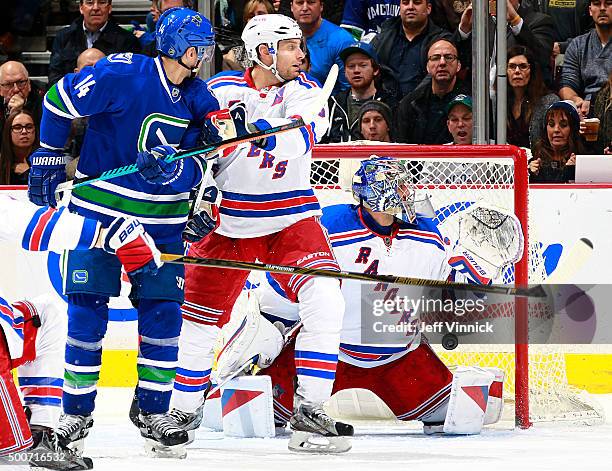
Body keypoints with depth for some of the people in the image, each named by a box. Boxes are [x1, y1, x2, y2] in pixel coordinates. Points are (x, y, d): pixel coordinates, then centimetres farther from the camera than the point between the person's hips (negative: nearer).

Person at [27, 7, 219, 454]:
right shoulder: (121, 74, -17)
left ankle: (154, 411, 12)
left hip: (162, 219, 4)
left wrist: (173, 169, -27)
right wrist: (49, 162, 2)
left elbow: (199, 165, -4)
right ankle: (77, 411, 8)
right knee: (87, 308, -3)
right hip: (99, 207, -4)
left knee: (163, 311, 0)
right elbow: (58, 101, -6)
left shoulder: (200, 99, -2)